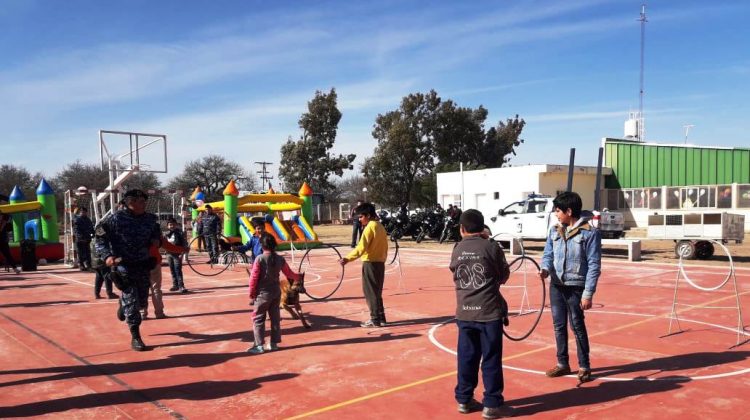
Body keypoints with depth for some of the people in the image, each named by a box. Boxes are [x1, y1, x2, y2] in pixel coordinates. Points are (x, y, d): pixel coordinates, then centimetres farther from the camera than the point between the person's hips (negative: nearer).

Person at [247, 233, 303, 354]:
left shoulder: (259, 259, -14)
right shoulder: (280, 259, 0)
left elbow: (253, 278, -13)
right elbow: (289, 274, 12)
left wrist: (252, 295, -2)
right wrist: (298, 277, 33)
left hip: (262, 293, -5)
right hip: (276, 292, 5)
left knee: (258, 319, 4)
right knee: (275, 318, 13)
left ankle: (259, 346, 3)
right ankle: (274, 343, 19)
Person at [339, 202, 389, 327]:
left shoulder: (370, 227, -14)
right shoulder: (380, 226, 12)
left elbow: (361, 247, -22)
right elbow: (385, 247, 16)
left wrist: (348, 259, -25)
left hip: (370, 263, -9)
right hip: (380, 263, 9)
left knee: (370, 292, -1)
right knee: (377, 292, 15)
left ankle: (375, 320, 3)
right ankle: (381, 318, 17)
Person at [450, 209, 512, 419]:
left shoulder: (456, 250, 2)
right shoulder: (492, 247, -8)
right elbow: (504, 276, 2)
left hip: (464, 313, 4)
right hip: (489, 312, -4)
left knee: (466, 358, 12)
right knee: (491, 359, 5)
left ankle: (464, 399, 22)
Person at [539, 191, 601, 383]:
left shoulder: (590, 233, -10)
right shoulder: (554, 231, 7)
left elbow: (594, 265, -11)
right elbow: (548, 254, 10)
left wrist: (588, 293, -14)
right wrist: (545, 269, -14)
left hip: (576, 287, -5)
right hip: (556, 286, 6)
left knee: (577, 327, 2)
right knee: (559, 326, 12)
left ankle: (584, 367, 17)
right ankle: (562, 364, 26)